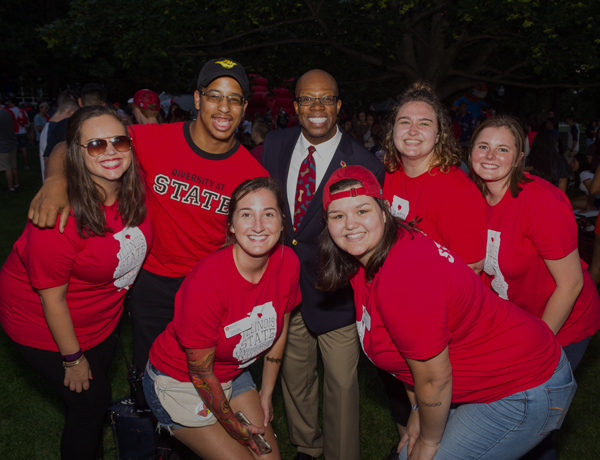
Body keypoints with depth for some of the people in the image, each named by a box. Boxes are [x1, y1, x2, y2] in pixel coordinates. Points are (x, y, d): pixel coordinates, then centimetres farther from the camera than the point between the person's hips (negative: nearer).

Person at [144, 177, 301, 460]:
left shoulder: (288, 263, -17)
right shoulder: (206, 283, -33)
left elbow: (278, 331, 0)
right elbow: (200, 371, -20)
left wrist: (266, 394, 8)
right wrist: (233, 426, -8)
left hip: (233, 373, 6)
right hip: (179, 382, -5)